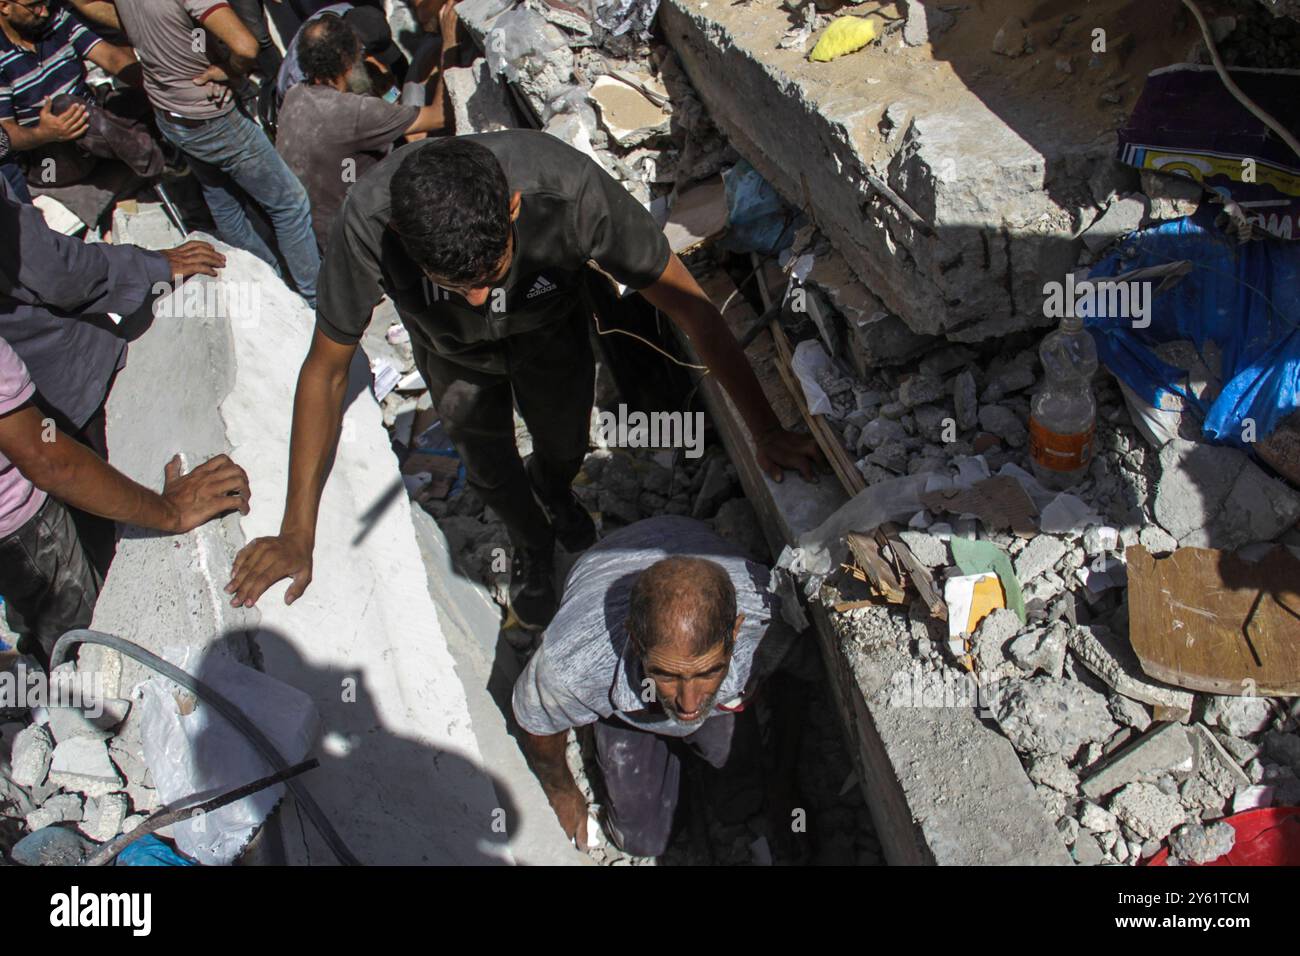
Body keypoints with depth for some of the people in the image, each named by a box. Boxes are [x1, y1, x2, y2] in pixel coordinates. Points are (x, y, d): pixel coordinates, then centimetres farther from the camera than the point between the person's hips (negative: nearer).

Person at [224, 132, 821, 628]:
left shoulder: (569, 191, -46)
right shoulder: (367, 222, -42)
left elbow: (691, 309, -34)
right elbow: (327, 370, -27)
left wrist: (767, 432, -30)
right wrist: (296, 533, -24)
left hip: (550, 327, 0)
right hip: (454, 349, 0)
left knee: (565, 449, 19)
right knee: (489, 466, 14)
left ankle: (553, 487, 58)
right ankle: (531, 543, 50)